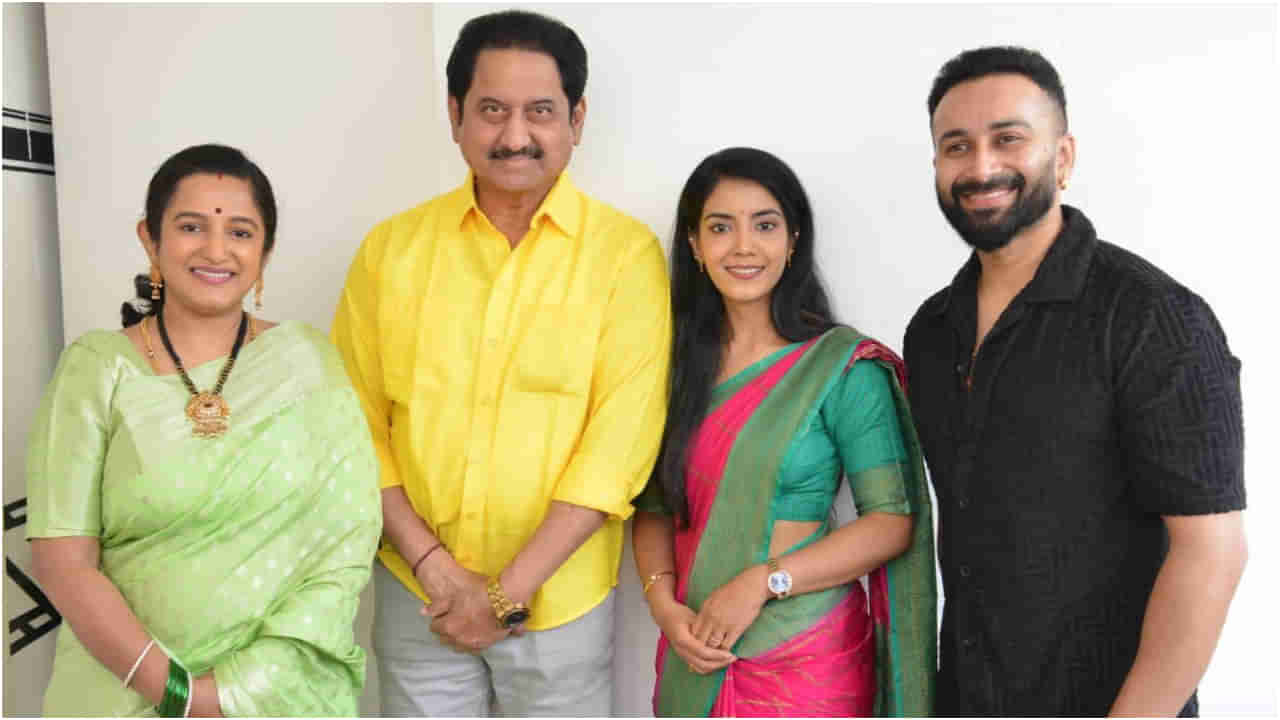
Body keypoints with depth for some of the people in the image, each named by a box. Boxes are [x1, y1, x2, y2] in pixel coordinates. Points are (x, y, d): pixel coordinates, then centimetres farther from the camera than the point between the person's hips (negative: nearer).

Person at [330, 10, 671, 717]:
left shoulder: (626, 252, -8)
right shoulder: (392, 247, 0)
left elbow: (619, 444, -12)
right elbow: (358, 423, 0)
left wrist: (508, 591, -13)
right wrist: (435, 566, -9)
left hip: (560, 596, -2)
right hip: (416, 591, 2)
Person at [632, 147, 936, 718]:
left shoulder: (844, 365, -10)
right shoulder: (677, 364, 2)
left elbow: (893, 520, -12)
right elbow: (654, 506, 6)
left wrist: (763, 582, -17)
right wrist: (662, 601, -10)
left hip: (805, 656, -3)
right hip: (696, 654, 4)